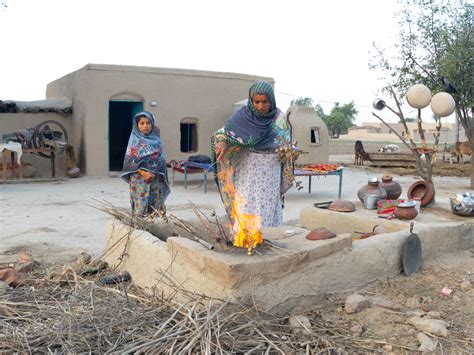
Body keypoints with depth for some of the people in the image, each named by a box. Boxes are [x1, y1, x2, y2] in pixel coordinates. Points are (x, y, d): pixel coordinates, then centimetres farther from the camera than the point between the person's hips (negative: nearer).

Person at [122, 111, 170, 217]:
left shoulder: (156, 140, 9)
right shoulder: (134, 140, 0)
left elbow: (162, 160, 10)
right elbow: (129, 160, -6)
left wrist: (154, 173, -4)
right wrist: (142, 172, -18)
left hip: (156, 179, 3)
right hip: (140, 180, -3)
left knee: (155, 206, 4)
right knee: (141, 206, -4)